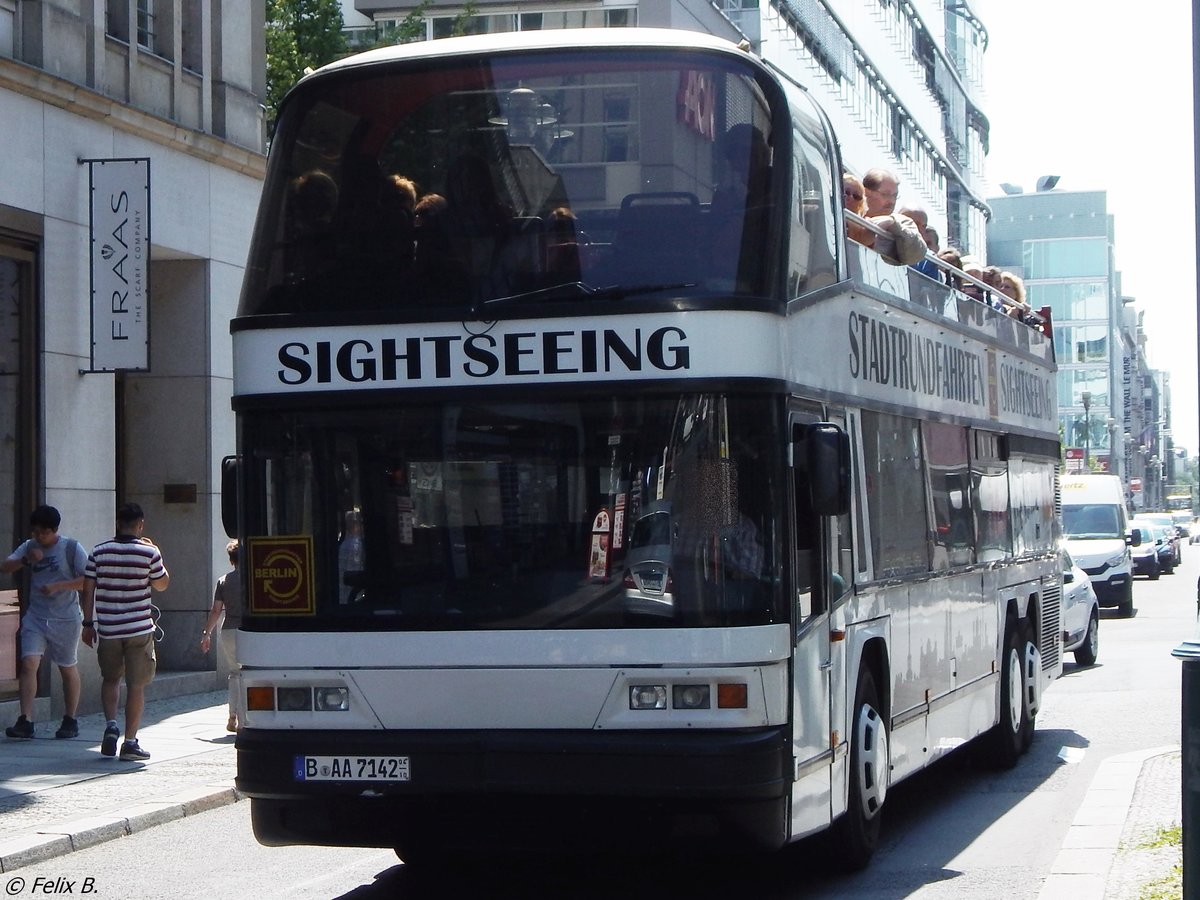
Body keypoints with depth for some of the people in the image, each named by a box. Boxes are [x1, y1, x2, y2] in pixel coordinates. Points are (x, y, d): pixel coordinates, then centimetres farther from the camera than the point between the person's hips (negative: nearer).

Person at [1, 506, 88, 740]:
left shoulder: (71, 548, -6)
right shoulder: (29, 547, 7)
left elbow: (88, 579, -10)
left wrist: (58, 586, -21)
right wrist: (26, 559, -16)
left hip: (65, 619, -3)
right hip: (35, 617, 3)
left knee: (68, 668, 8)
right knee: (29, 664, -12)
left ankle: (70, 721, 21)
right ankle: (25, 722, -15)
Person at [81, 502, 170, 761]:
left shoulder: (99, 551, 0)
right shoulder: (149, 552, -7)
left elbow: (88, 589, 1)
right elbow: (162, 584, 7)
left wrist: (88, 623, 10)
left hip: (107, 629, 2)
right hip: (139, 629, -2)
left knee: (110, 679, 21)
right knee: (136, 684, 3)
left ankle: (110, 725, 3)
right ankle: (130, 742, 2)